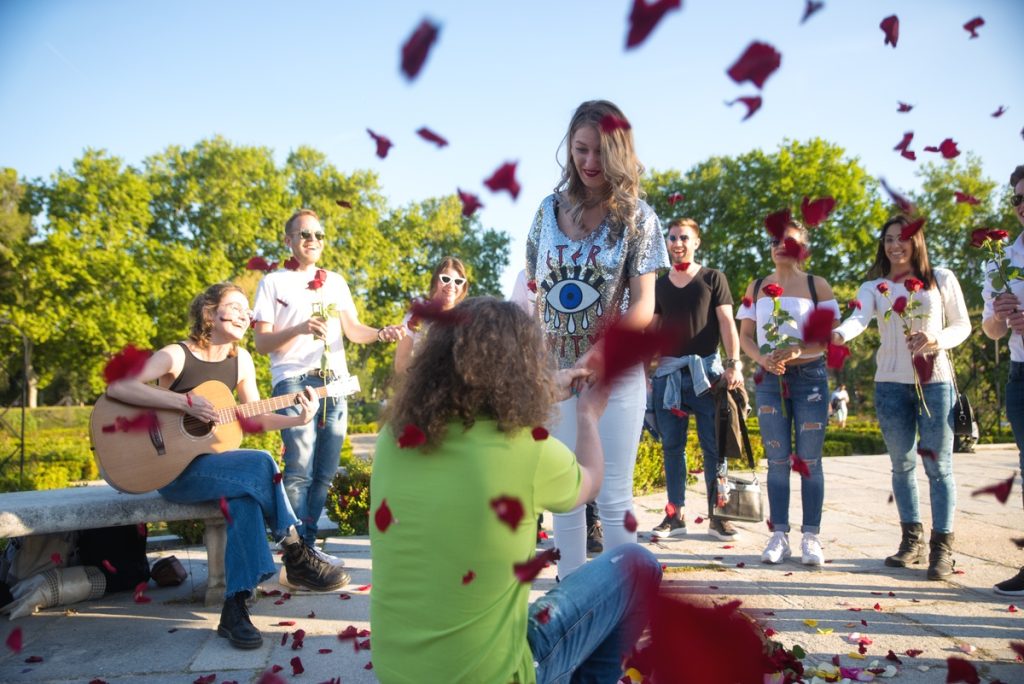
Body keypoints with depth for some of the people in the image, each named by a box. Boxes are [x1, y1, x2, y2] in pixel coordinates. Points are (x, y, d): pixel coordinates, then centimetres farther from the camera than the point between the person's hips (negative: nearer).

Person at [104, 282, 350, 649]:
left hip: (212, 461, 5)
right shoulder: (177, 356, -12)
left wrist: (298, 418, -9)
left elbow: (254, 417, 8)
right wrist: (186, 402, -30)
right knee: (259, 464, -28)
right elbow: (116, 387, -24)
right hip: (174, 468, -5)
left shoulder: (241, 358, 5)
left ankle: (236, 607, -23)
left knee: (246, 494, -28)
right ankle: (296, 556, -14)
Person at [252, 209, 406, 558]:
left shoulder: (336, 281, 19)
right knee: (300, 470, -11)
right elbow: (262, 343, -1)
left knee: (324, 473, 7)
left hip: (335, 382, 5)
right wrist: (300, 328, -19)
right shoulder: (273, 282, 6)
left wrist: (381, 333, -11)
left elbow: (353, 330, 10)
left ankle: (309, 543, 18)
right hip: (295, 382, -4)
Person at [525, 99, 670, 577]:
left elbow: (644, 304, -9)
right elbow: (532, 290, 9)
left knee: (613, 497, 3)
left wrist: (599, 354, -24)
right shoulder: (550, 209, 5)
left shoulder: (636, 216, -4)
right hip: (554, 372, 4)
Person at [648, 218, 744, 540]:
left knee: (714, 445, -2)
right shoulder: (660, 285, 15)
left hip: (706, 369, -3)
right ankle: (675, 515, 11)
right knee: (672, 446, 4)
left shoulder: (713, 278, 6)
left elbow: (727, 323, -1)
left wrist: (733, 363, -13)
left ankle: (716, 516, 7)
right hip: (668, 371, 3)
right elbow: (653, 330, 15)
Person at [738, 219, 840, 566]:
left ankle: (811, 537, 10)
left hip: (809, 376, -2)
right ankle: (779, 535, 13)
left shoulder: (817, 285, 2)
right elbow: (745, 335, 8)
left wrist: (798, 350, -21)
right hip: (769, 378, 2)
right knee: (777, 459, 6)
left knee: (809, 459, 2)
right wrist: (763, 358, -11)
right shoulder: (757, 287, 10)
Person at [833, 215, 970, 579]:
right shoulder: (874, 287, 5)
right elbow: (859, 318, -15)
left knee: (938, 465, -1)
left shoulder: (941, 279, 5)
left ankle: (942, 546, 7)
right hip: (891, 383, 2)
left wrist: (936, 340, -14)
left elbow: (962, 326, 7)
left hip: (935, 381, -1)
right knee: (902, 464, 9)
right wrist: (839, 334, -38)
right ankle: (912, 539, 21)